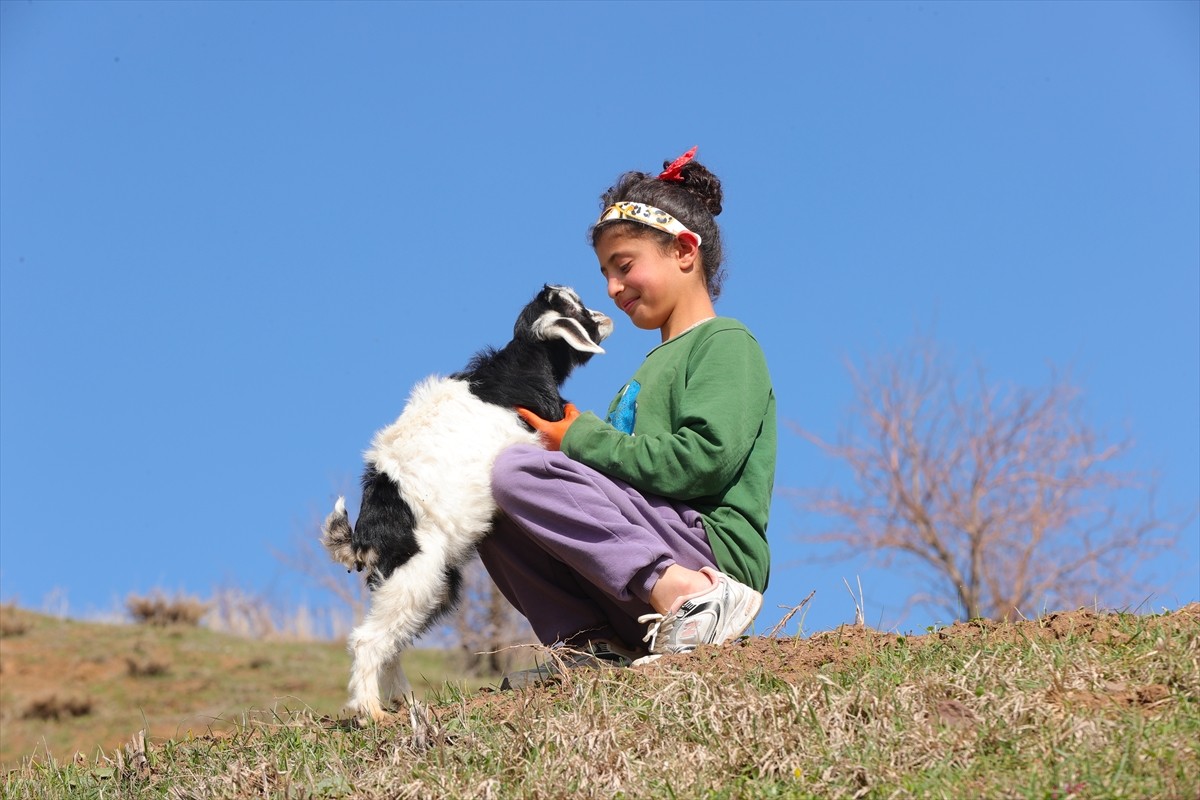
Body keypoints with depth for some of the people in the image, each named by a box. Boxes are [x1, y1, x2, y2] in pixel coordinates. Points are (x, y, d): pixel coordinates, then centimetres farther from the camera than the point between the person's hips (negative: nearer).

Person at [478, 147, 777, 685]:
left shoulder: (726, 343, 1)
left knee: (516, 470, -21)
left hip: (708, 549, -9)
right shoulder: (656, 363, 28)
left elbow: (702, 461, -16)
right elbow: (620, 484, 23)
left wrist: (583, 439, -6)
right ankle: (596, 644, -8)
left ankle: (685, 593, -27)